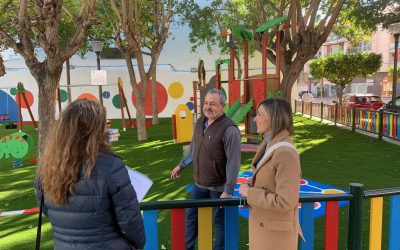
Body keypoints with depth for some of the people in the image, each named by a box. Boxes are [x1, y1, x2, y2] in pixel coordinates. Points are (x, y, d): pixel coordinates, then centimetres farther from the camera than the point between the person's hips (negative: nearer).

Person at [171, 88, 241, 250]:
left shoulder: (229, 129, -21)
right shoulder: (200, 122, 2)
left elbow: (233, 162, -23)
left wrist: (228, 190, -25)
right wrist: (182, 165, 25)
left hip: (218, 187, -7)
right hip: (199, 183, 7)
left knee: (220, 221, 11)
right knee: (191, 216, 19)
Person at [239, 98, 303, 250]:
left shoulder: (285, 153, -26)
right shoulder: (269, 144, 3)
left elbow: (285, 202, -26)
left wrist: (250, 193, -17)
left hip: (276, 230, -8)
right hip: (263, 223, 8)